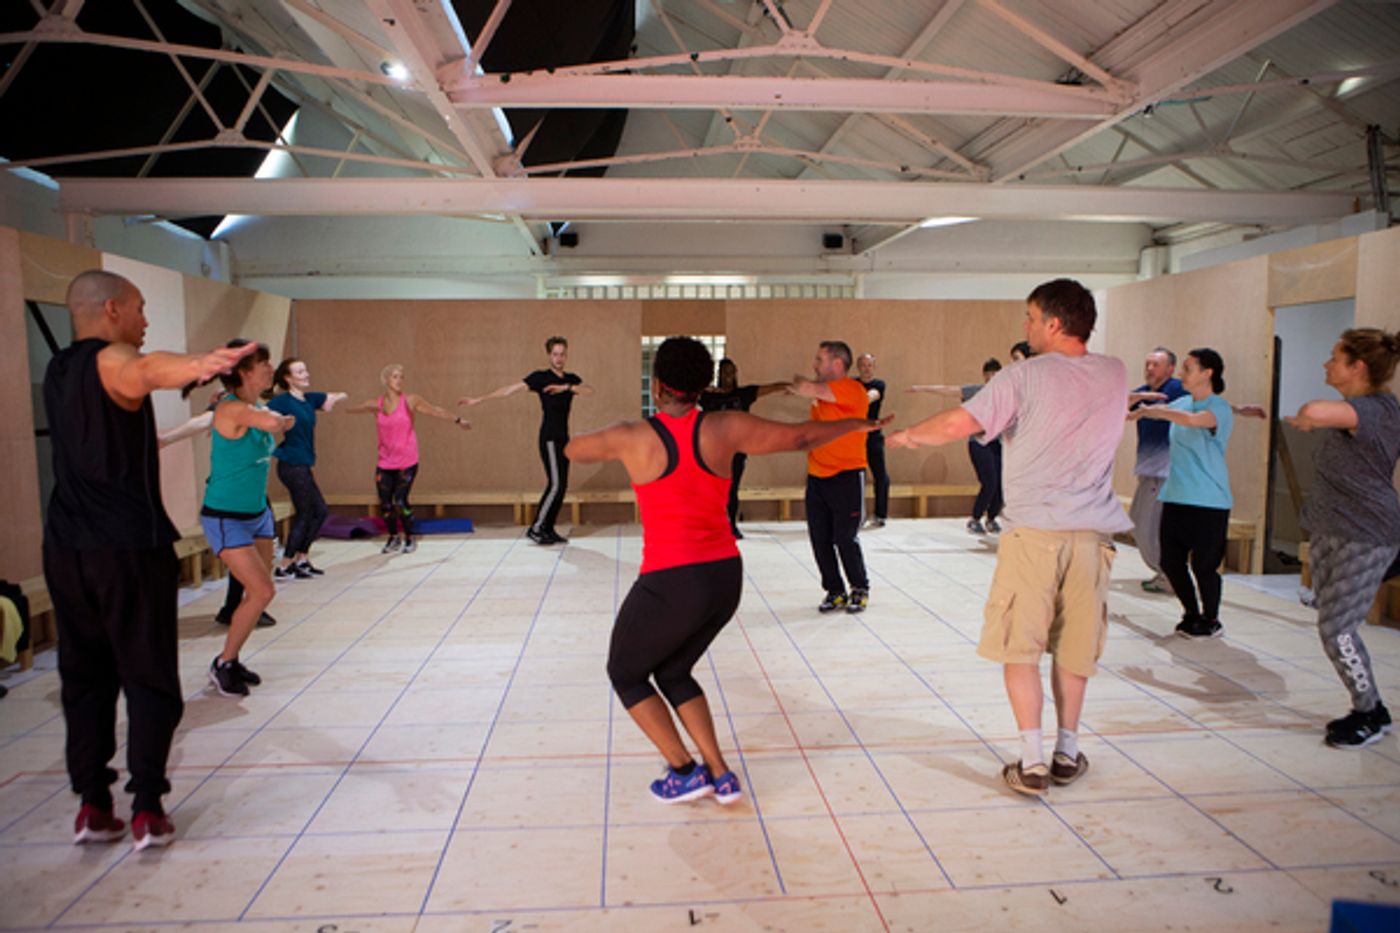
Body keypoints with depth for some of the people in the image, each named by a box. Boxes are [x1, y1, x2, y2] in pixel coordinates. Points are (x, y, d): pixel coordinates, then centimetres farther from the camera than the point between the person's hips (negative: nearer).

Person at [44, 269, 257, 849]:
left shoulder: (57, 371, 15)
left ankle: (92, 806, 16)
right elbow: (147, 370, -36)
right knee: (148, 678, 2)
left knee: (84, 676, 13)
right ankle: (148, 810, 4)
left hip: (65, 546, 8)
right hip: (128, 546, -7)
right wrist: (198, 364, -57)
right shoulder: (110, 361, -10)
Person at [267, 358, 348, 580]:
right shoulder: (283, 401, -13)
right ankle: (284, 568, 8)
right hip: (292, 465, -8)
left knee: (320, 511, 14)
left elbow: (339, 396, 20)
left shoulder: (309, 399, 10)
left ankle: (302, 559, 23)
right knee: (304, 515, -1)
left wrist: (334, 399, -1)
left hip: (302, 466, 8)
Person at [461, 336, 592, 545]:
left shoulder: (571, 379, 12)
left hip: (563, 439, 6)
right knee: (555, 484, -13)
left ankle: (548, 529, 13)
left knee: (561, 486, 5)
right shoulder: (541, 377, -4)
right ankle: (536, 529, -4)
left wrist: (566, 387, -20)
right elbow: (509, 389, -8)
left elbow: (589, 390, -6)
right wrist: (478, 400, -12)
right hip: (549, 438, -6)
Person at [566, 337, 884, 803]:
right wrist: (855, 424, 25)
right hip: (725, 577, 5)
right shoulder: (725, 428, -1)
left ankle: (684, 771, 16)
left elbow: (572, 449, 12)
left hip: (670, 584, -5)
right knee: (672, 672, 26)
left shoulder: (630, 437, -7)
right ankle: (719, 774, 21)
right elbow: (800, 437, 9)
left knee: (625, 673, 20)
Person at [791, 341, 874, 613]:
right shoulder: (823, 391, 13)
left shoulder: (851, 389, -13)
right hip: (816, 476, 7)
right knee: (819, 539, 6)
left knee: (845, 539, -3)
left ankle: (860, 589, 18)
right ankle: (835, 592, 19)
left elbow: (811, 390, -22)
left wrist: (797, 384, -2)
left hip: (846, 476, -7)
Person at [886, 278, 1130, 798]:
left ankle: (1032, 764, 5)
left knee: (1020, 647, 5)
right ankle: (1067, 754, 26)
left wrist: (906, 435, 1)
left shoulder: (1025, 376, -8)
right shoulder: (1115, 375, 8)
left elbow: (956, 425, -15)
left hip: (1034, 529, -5)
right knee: (1073, 646, 16)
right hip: (1092, 531, 5)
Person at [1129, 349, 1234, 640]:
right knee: (1170, 562, 7)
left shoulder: (1220, 409, -11)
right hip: (1175, 496, 6)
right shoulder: (1183, 403, 9)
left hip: (1209, 501, -6)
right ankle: (1191, 613, 29)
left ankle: (1211, 620, 21)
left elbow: (1193, 420, -32)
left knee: (1203, 565, -1)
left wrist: (1148, 410, -26)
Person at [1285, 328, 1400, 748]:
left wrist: (1301, 418, -20)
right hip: (1330, 531, 9)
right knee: (1335, 626, 12)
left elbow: (1315, 412, -40)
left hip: (1366, 538, -9)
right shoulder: (1356, 409, 9)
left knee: (1335, 629, -6)